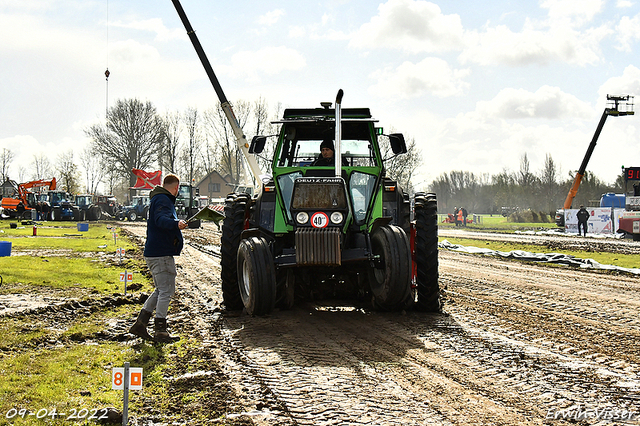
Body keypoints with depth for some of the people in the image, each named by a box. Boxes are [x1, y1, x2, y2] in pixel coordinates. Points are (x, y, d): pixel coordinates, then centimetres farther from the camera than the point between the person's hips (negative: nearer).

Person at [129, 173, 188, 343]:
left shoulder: (161, 199, 21)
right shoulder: (162, 200, -13)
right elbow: (161, 219, -34)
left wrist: (177, 223, 60)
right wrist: (176, 223, -53)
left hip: (155, 252, 11)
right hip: (161, 254, -11)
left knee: (161, 290, 17)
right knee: (166, 290, -8)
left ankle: (140, 324, 17)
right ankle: (160, 332, -7)